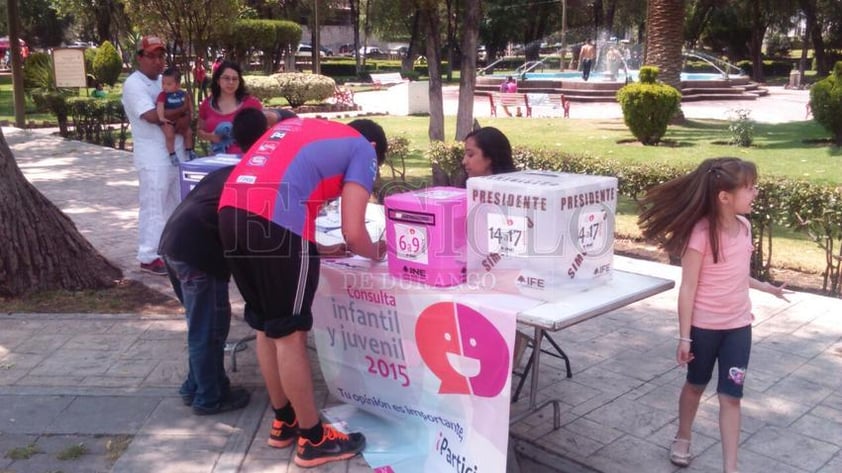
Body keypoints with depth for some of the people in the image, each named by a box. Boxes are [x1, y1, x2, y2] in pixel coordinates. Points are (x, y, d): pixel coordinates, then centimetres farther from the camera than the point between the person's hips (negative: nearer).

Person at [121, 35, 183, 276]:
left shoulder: (165, 81, 15)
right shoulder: (133, 84, -10)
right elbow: (152, 115, -24)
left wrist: (169, 119, -7)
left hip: (176, 154, 8)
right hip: (154, 158, -8)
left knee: (177, 204, 16)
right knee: (153, 208, -4)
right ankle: (148, 257, 4)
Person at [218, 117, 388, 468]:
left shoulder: (297, 126, 32)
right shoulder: (362, 149, 12)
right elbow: (353, 233, 2)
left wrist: (316, 250, 35)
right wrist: (374, 251, 24)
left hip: (231, 212, 7)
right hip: (275, 220, -7)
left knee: (265, 325, 19)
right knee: (290, 333, 4)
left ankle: (284, 422, 34)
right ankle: (314, 439, 19)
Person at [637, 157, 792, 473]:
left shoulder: (744, 225, -1)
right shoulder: (701, 233, -21)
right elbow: (688, 288, -18)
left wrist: (765, 287, 23)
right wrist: (684, 336, -16)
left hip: (738, 325, 4)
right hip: (704, 326, -4)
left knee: (731, 396, 6)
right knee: (696, 385, 17)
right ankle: (682, 439, 42)